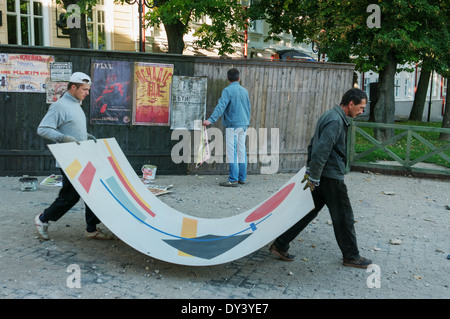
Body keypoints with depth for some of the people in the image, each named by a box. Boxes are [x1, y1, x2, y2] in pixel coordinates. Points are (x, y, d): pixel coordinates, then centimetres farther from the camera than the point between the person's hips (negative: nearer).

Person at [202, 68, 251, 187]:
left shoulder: (228, 90, -8)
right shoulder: (245, 91, 14)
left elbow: (221, 106, -22)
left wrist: (211, 119, -30)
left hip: (232, 125, -7)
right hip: (243, 125, 7)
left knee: (232, 152, -6)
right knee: (241, 151, 10)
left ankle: (233, 179, -7)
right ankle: (242, 178, 15)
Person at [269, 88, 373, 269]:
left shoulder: (329, 115, 15)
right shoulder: (336, 121, -18)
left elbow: (313, 145, 20)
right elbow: (321, 150, -25)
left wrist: (309, 170, 21)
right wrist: (314, 177, -20)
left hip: (321, 177, 10)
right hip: (331, 177, -10)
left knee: (309, 212, 13)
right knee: (343, 218, 6)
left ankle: (279, 246, 16)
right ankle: (351, 257, 23)